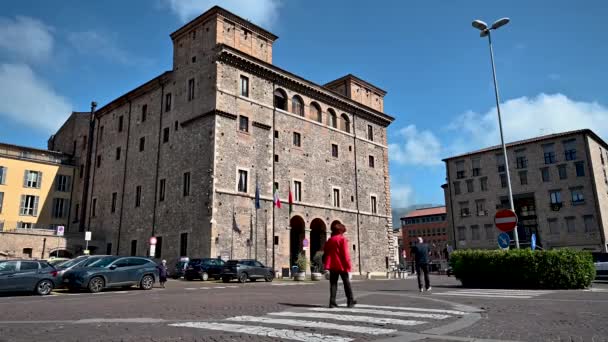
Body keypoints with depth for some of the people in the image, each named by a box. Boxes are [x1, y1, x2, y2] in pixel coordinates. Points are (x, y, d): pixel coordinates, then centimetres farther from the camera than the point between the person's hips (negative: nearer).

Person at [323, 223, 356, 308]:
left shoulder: (329, 240, 13)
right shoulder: (342, 239, -6)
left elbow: (325, 252, 13)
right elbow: (345, 253, -13)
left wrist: (326, 264, 16)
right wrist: (348, 264, -10)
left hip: (332, 265, 5)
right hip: (341, 265, -5)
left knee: (333, 283, 6)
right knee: (346, 283, 7)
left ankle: (332, 302, 0)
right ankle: (350, 301, 12)